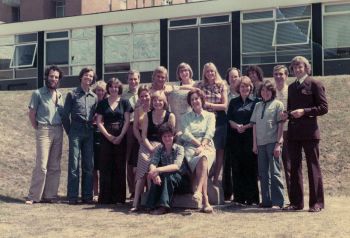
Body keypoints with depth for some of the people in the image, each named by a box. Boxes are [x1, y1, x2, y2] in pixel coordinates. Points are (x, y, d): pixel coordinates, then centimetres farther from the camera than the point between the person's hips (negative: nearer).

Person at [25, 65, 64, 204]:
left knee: (55, 166, 5)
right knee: (41, 165, -11)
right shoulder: (38, 93, -1)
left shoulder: (59, 95, 14)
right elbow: (31, 114, 0)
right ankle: (34, 196, -4)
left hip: (58, 131, 5)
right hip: (44, 131, -5)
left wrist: (63, 127, 5)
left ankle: (50, 195, 11)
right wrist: (37, 128, -2)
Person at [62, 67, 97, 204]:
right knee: (74, 165, -4)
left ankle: (87, 196, 11)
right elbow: (65, 115, 2)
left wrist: (92, 129, 7)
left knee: (89, 165, 5)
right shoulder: (72, 94, 2)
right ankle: (72, 196, -2)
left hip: (89, 133, 4)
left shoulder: (94, 97, 14)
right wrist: (69, 131, 2)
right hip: (76, 132, -4)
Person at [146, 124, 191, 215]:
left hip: (181, 181, -3)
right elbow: (152, 164, -14)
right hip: (166, 181, 3)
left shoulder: (179, 148, -11)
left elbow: (176, 166, -28)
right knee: (156, 177, -27)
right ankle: (153, 205, -30)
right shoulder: (159, 149, 1)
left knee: (168, 175, -33)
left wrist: (158, 170, -42)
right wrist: (155, 173, -38)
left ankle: (163, 206, -36)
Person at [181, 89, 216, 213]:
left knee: (203, 158, -37)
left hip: (207, 146, 0)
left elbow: (210, 133, 2)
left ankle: (198, 190, -50)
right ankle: (205, 200, -42)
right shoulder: (186, 117, 20)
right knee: (201, 162, -34)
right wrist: (199, 143, -11)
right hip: (191, 147, 0)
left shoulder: (210, 116, 18)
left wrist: (203, 146, -15)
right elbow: (186, 134, 4)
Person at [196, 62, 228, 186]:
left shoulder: (221, 86, 5)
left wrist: (209, 104, -7)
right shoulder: (200, 86, 6)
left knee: (220, 150, 3)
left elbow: (225, 105, 0)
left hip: (219, 121, 1)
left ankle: (215, 178, 13)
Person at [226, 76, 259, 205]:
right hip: (236, 138, 3)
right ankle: (239, 197, 7)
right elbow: (229, 119, 8)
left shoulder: (255, 102, 6)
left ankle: (251, 198, 2)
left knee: (251, 167, -3)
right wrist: (236, 126, -10)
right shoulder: (233, 102, 15)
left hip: (250, 137, -3)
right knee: (237, 167, 1)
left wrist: (245, 127, -12)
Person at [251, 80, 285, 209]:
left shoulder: (277, 104, 1)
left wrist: (278, 144, -11)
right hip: (260, 143, 5)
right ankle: (266, 200, 16)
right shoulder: (258, 106, 15)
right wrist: (254, 143, 7)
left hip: (273, 142, -5)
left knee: (274, 172, -6)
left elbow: (280, 125, -4)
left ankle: (277, 201, -2)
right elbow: (255, 125, 14)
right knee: (263, 173, 8)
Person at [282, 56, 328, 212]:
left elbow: (324, 108, -8)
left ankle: (317, 203, 5)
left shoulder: (314, 84, -2)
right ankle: (296, 202, 15)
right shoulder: (291, 87, 17)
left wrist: (304, 111, -17)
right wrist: (288, 114, 2)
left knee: (313, 167, -1)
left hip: (309, 132, -6)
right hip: (293, 133, 6)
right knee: (294, 167, 8)